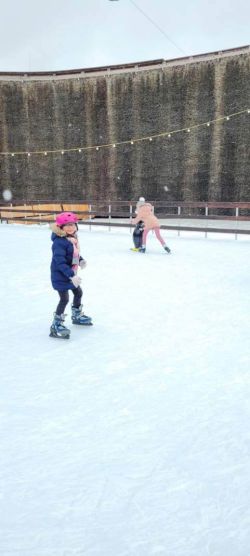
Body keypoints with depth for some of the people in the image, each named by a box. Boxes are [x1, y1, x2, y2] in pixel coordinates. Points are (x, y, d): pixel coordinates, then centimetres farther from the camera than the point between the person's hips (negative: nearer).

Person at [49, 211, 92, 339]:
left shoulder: (73, 239, 2)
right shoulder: (59, 242, -27)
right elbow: (60, 262, -32)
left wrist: (81, 260, -1)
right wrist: (71, 276, -36)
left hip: (71, 274, 10)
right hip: (61, 276, -10)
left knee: (78, 292, 23)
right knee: (64, 299, -7)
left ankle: (77, 316, 47)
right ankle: (56, 325, 7)